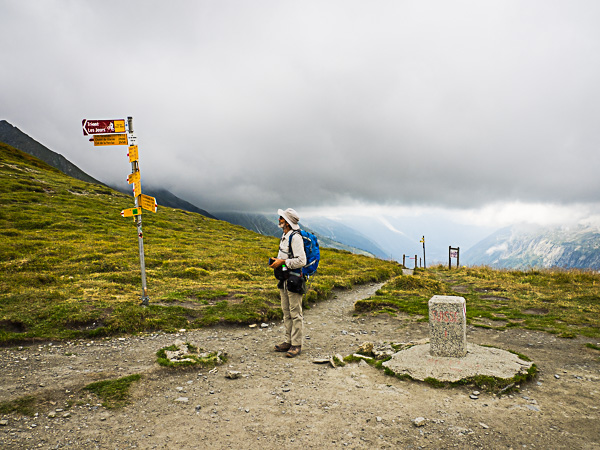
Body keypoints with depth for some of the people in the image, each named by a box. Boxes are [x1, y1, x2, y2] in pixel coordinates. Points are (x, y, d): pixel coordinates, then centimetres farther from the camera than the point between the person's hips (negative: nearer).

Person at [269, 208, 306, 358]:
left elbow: (301, 260, -23)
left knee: (295, 313, -2)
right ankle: (289, 341, 25)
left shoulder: (295, 237, -18)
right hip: (284, 279, 10)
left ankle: (296, 345, 7)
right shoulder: (285, 236, 12)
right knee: (286, 312, 15)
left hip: (294, 279, -10)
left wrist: (282, 262, -19)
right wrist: (276, 261, 10)